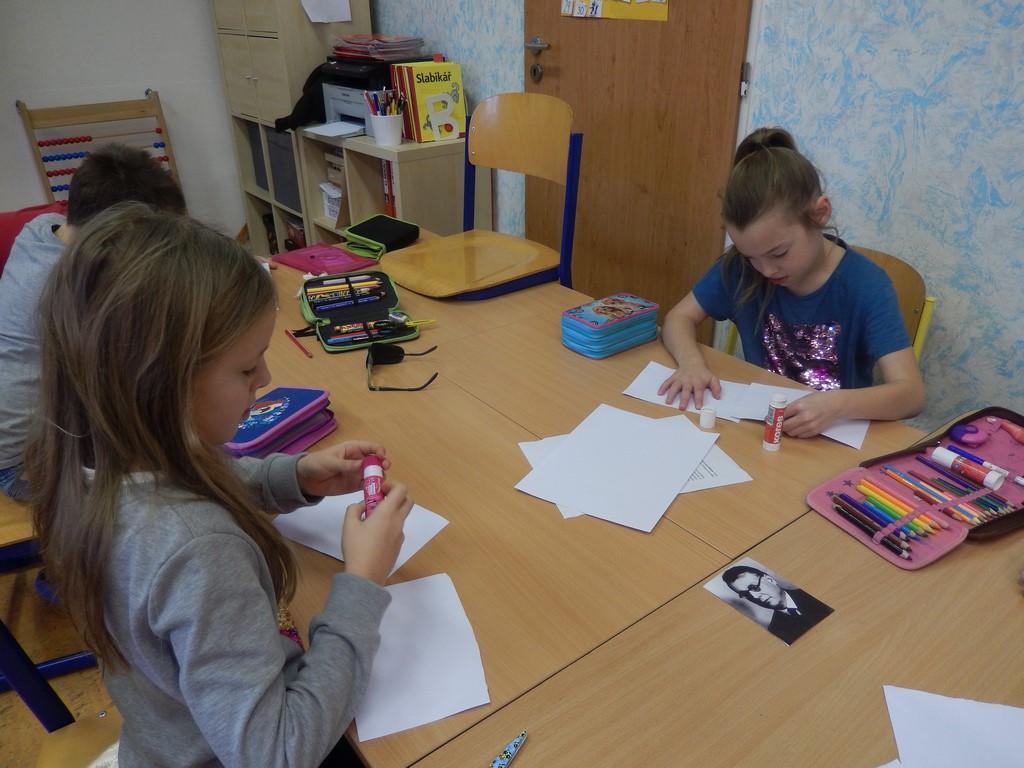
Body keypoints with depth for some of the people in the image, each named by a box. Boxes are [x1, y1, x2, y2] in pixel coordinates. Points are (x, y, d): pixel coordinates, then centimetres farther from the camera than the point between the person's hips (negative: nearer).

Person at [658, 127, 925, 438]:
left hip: (835, 436, -2)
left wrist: (838, 404, -37)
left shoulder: (865, 286, -15)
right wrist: (692, 362, -21)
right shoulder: (739, 267, -7)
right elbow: (679, 317, -1)